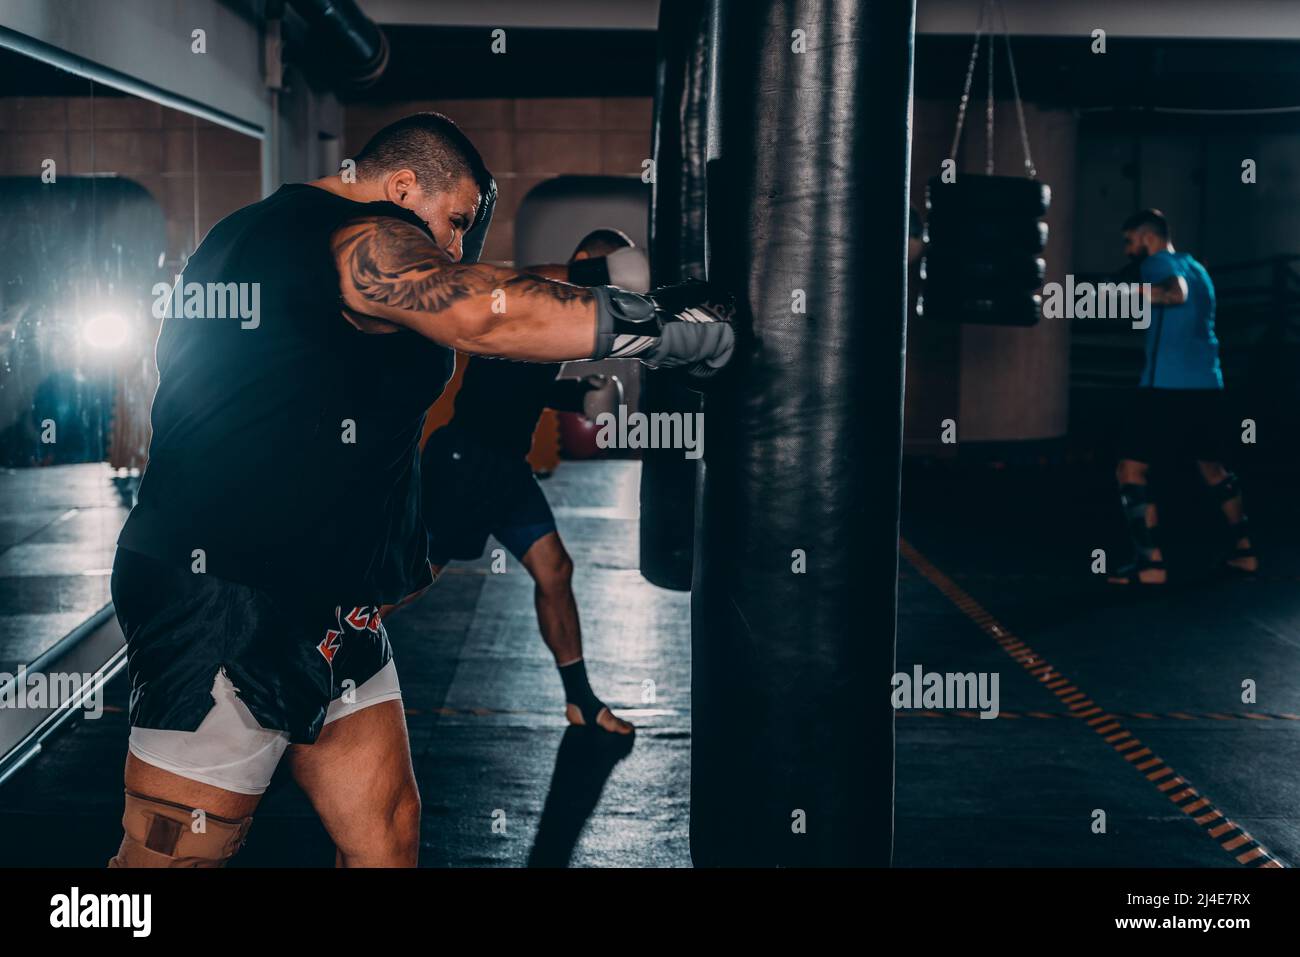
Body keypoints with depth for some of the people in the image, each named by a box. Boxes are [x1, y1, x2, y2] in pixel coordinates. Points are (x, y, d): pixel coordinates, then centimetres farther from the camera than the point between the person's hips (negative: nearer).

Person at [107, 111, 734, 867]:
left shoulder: (247, 234, 18)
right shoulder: (361, 237, -13)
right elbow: (493, 316, -29)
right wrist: (680, 325, -24)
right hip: (227, 606, -10)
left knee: (385, 834, 9)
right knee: (171, 855, -3)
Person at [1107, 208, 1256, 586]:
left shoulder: (1158, 262, -3)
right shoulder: (1196, 268, 23)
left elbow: (1177, 292, -24)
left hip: (1167, 386, -8)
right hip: (1207, 384, 9)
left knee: (1131, 470, -4)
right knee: (1212, 467, 24)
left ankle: (1151, 563, -10)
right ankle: (1243, 550, 27)